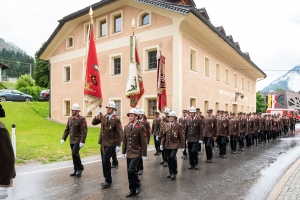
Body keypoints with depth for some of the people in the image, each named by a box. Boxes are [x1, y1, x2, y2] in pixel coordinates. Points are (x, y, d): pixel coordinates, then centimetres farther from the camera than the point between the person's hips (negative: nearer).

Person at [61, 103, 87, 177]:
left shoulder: (81, 119, -12)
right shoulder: (70, 118, 10)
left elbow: (84, 131, -17)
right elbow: (67, 129, 14)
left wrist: (82, 142, -21)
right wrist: (63, 138, 7)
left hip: (78, 140, -7)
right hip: (72, 140, 7)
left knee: (75, 153, -15)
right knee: (74, 155, 12)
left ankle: (80, 168, 5)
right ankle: (76, 170, 23)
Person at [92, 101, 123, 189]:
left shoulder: (116, 120, -9)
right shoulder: (103, 117, 8)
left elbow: (119, 133, -10)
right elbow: (93, 123, 9)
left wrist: (118, 145, -13)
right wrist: (97, 117, -13)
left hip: (110, 144, -6)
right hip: (103, 143, 6)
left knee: (106, 161, -10)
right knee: (104, 162, 13)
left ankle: (108, 181, 5)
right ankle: (107, 179, 27)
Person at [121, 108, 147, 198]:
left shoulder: (141, 127, -11)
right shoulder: (126, 127, 7)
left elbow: (144, 142, -11)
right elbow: (124, 140, 13)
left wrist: (144, 154, -11)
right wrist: (123, 152, 12)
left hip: (136, 153, -6)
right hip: (128, 153, 6)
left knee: (131, 170, -15)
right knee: (129, 172, 10)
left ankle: (137, 185, 11)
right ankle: (133, 190, 24)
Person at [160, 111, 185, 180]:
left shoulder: (178, 125, -7)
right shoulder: (166, 125, 7)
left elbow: (181, 136, -5)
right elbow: (164, 135, 11)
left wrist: (182, 146, -6)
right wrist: (162, 143, 3)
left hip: (175, 144, -5)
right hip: (168, 145, 5)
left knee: (172, 157, -20)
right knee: (169, 159, 11)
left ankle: (174, 172, 0)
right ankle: (171, 173, 28)